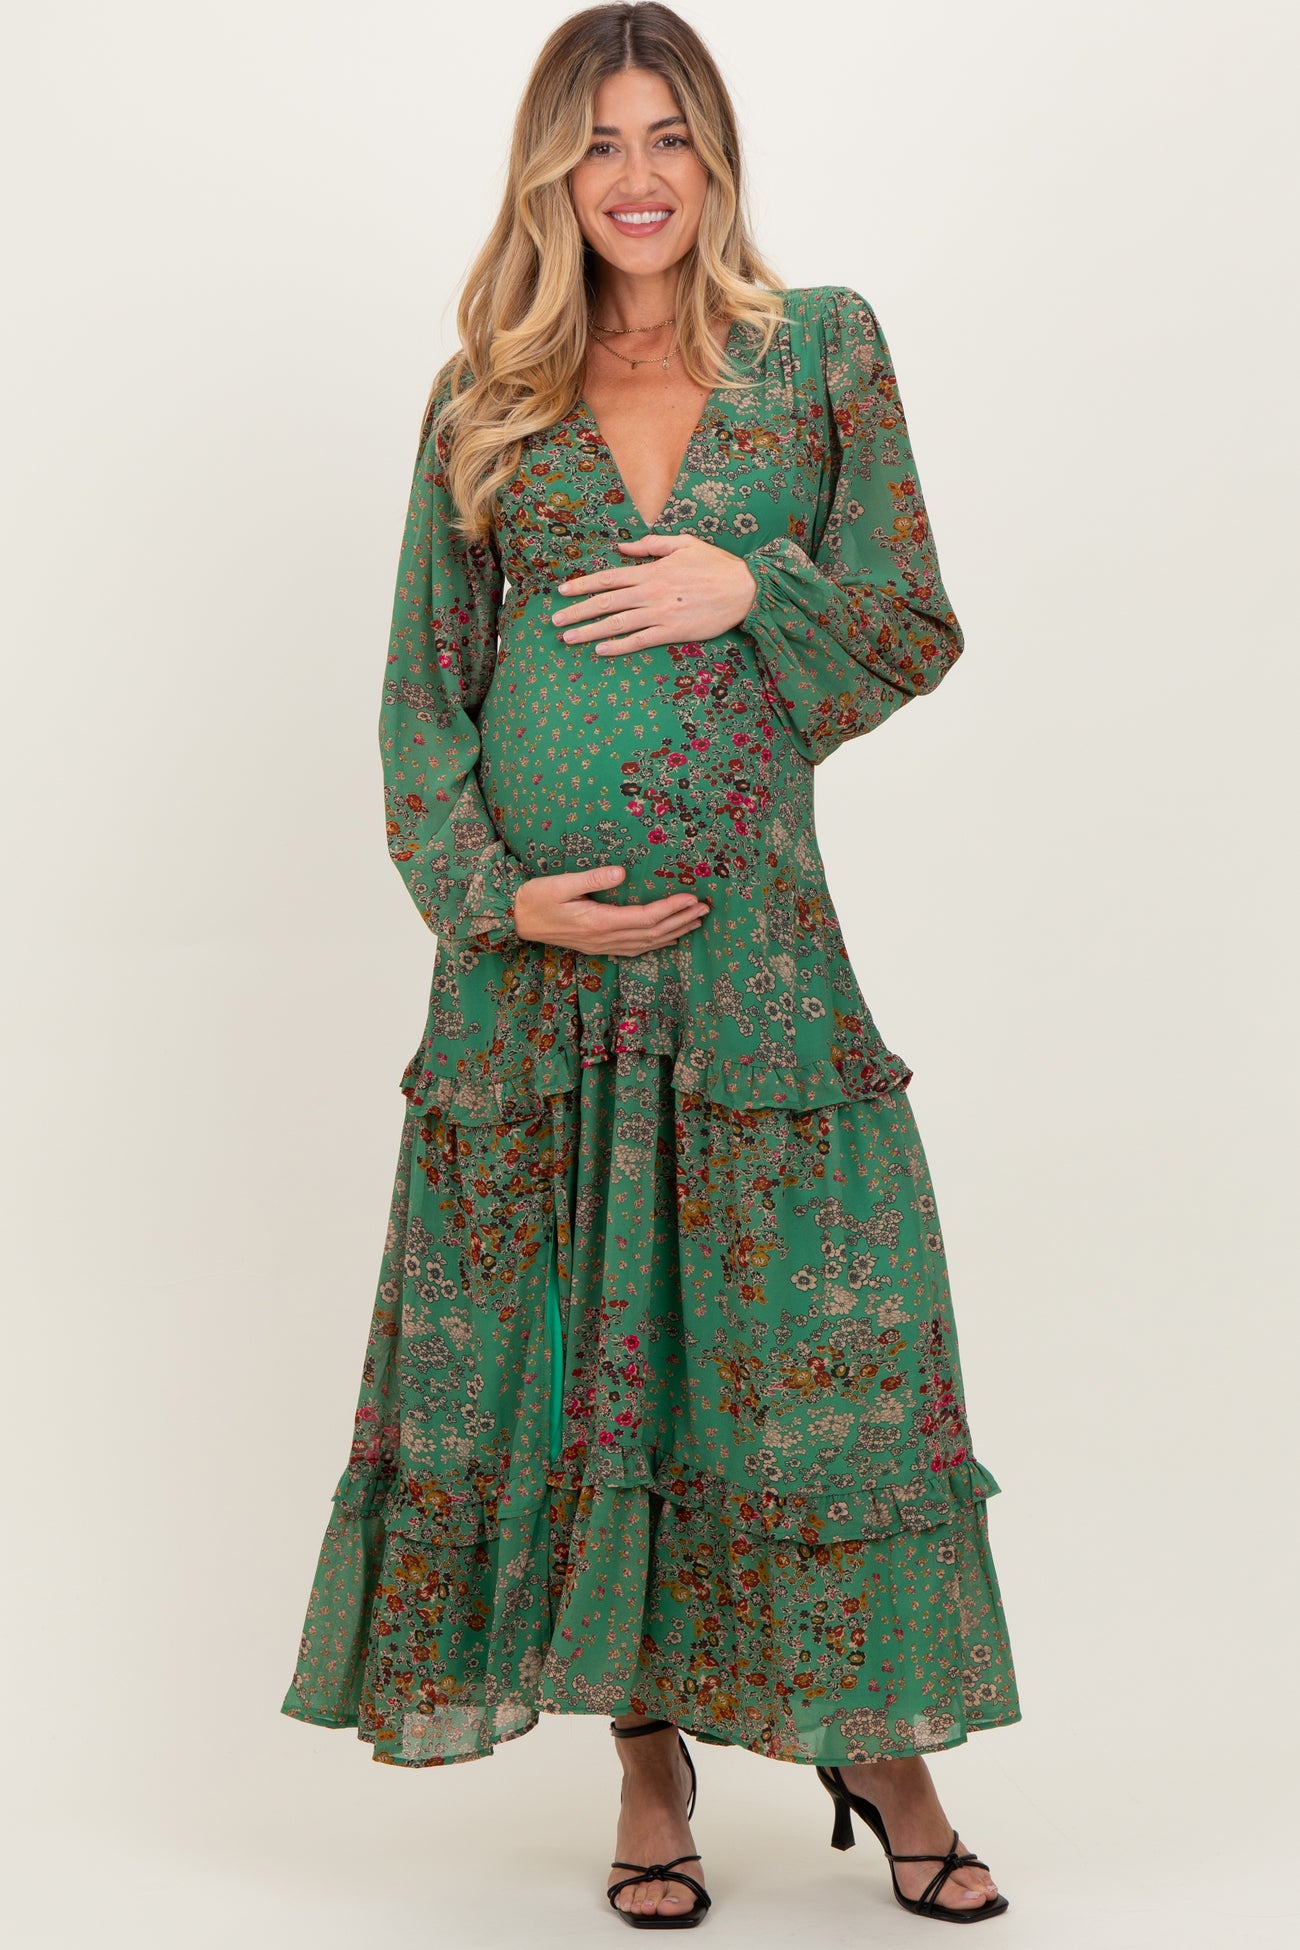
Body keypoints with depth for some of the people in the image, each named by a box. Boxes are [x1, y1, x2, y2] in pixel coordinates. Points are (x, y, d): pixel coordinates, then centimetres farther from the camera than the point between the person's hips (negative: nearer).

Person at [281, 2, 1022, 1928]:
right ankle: (652, 1774, 17)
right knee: (576, 1352, 4)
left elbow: (918, 627, 7)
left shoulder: (821, 348, 8)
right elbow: (423, 693, 7)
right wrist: (495, 893, -7)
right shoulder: (485, 400, 9)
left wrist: (749, 585, -10)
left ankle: (881, 1747, 15)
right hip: (536, 940, 1)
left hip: (751, 927, -1)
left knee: (818, 1337, -1)